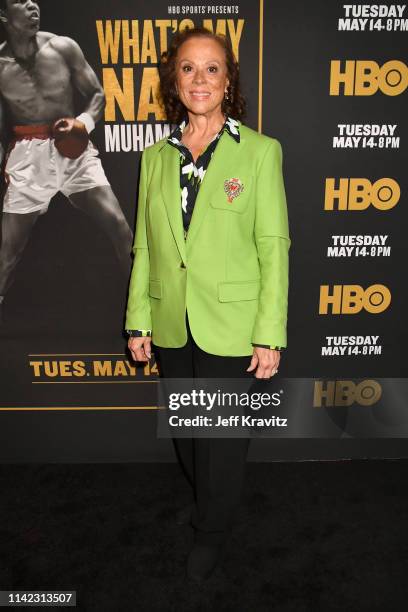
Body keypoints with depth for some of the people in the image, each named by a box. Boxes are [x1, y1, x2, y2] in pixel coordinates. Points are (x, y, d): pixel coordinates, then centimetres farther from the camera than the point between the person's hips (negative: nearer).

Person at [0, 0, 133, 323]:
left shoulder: (63, 48, -1)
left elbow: (97, 94, 6)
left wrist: (84, 122, -13)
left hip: (74, 150, 1)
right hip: (28, 157, 0)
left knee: (120, 227, -9)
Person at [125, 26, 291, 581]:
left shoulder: (260, 151, -6)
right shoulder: (156, 156, 6)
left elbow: (274, 247, -9)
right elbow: (144, 246, 8)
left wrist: (270, 335, -12)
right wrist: (139, 322, 5)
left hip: (230, 325, -4)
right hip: (171, 326, 5)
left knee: (223, 434, 10)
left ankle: (213, 528, 37)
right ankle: (203, 499, 51)